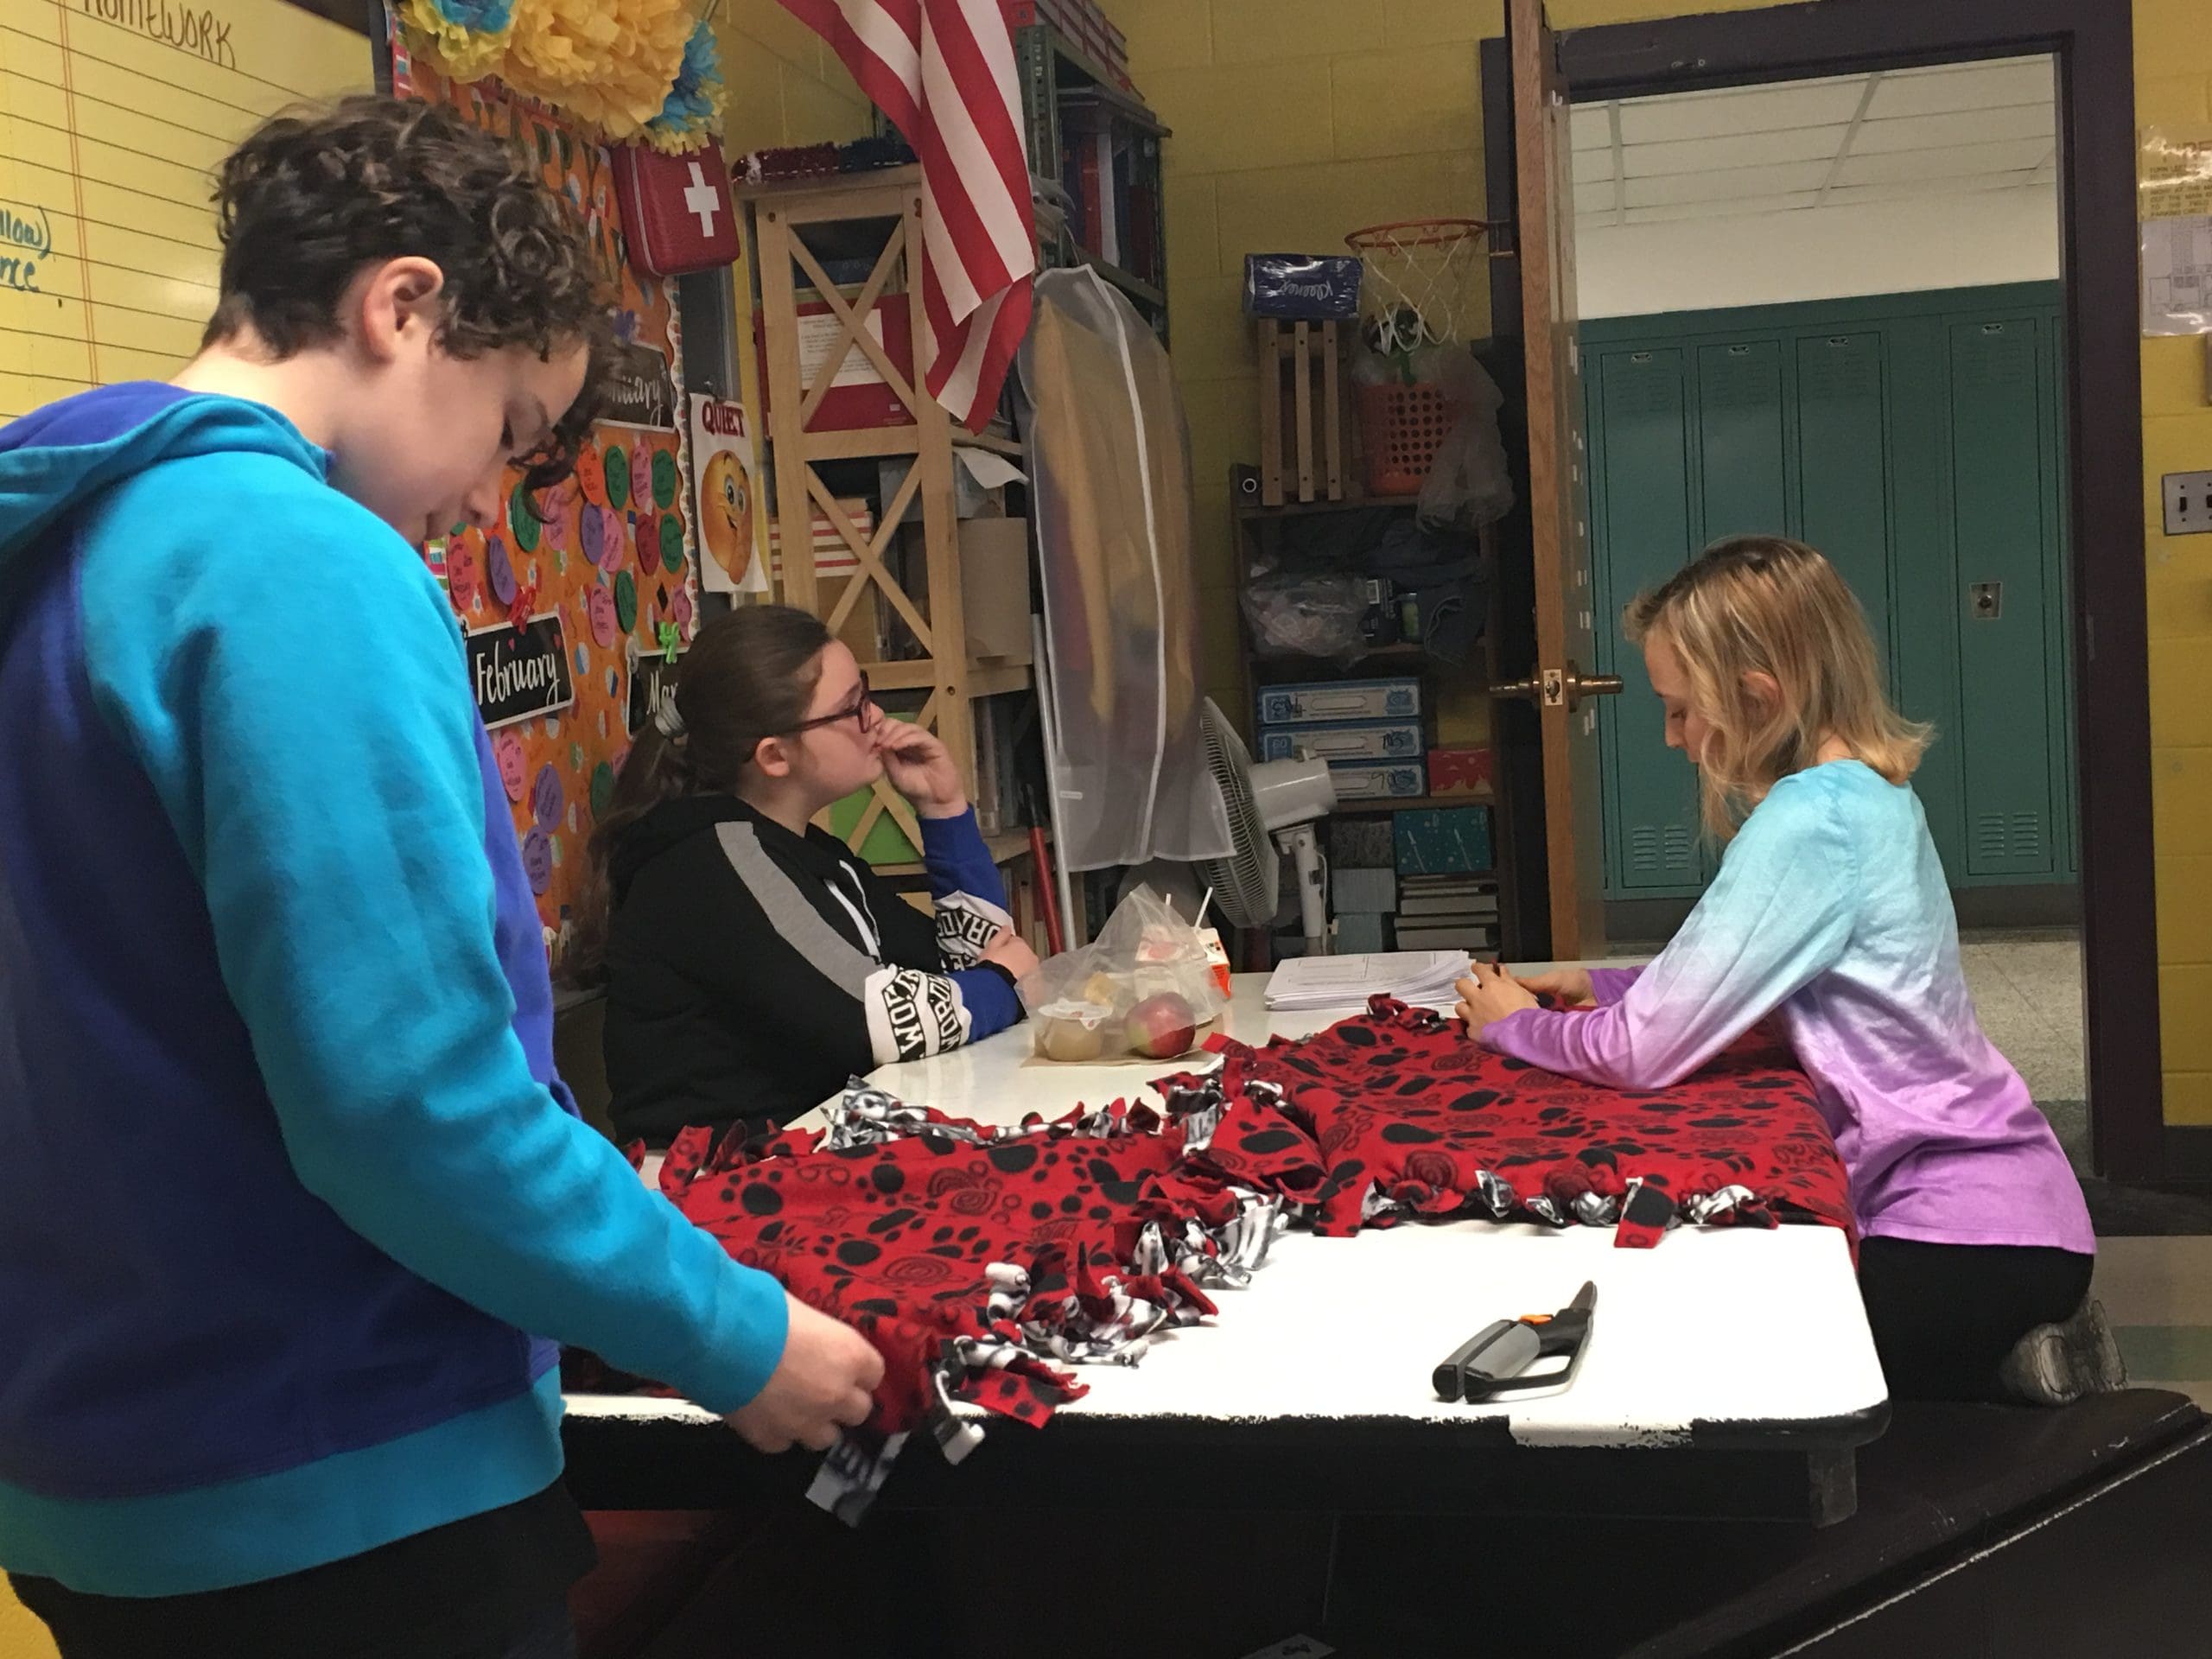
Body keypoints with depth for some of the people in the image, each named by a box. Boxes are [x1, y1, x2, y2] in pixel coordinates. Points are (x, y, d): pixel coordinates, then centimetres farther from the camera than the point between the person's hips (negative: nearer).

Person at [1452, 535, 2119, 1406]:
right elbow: (1736, 991, 17)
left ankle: (2001, 1383, 4)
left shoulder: (1809, 823, -23)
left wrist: (1515, 1026, -3)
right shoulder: (1868, 791, 6)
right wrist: (1605, 985, 9)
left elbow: (1645, 1051, -21)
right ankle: (2015, 1365, 15)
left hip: (1967, 1234, -9)